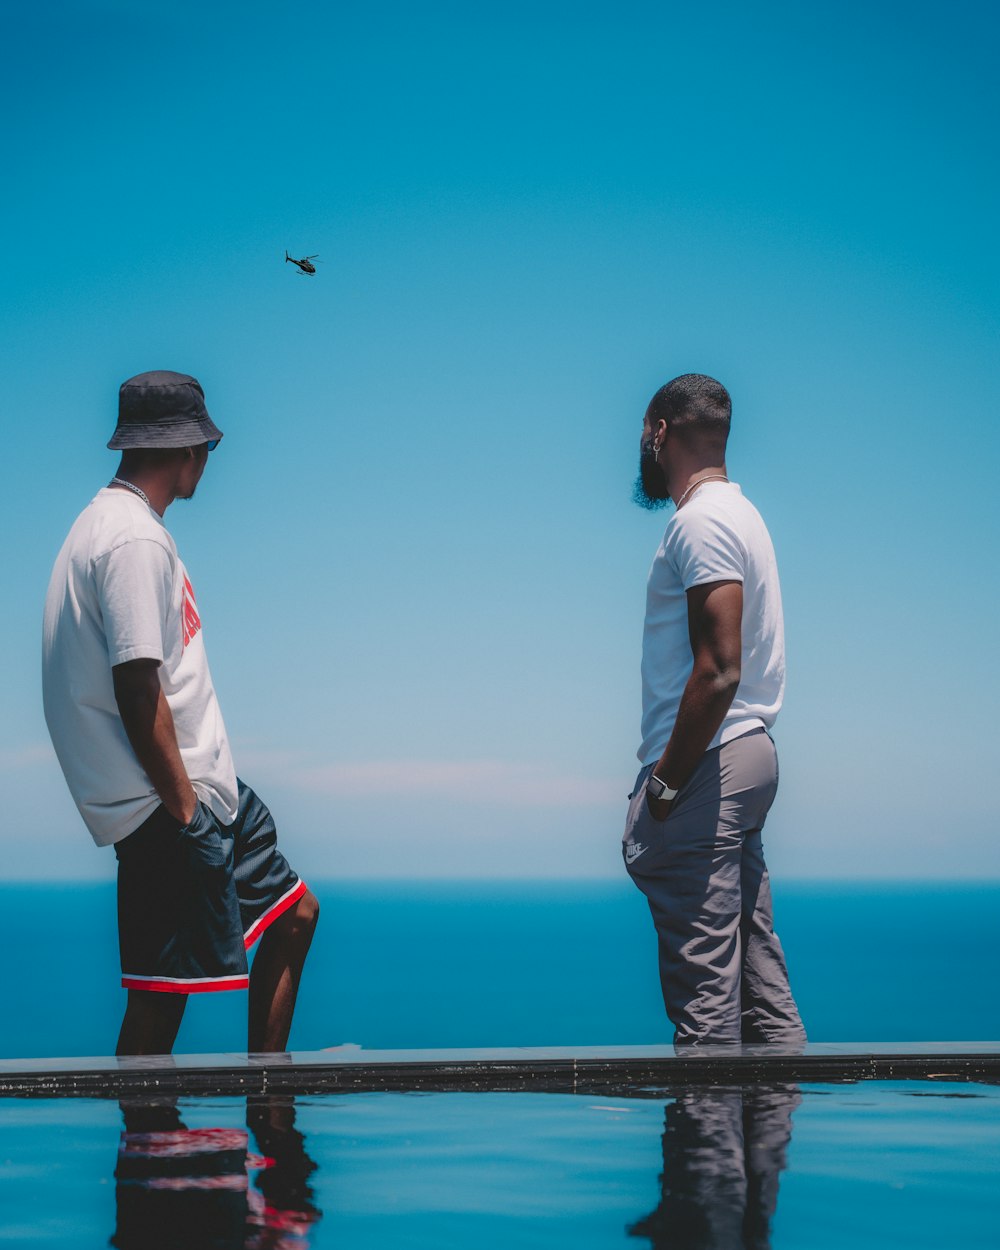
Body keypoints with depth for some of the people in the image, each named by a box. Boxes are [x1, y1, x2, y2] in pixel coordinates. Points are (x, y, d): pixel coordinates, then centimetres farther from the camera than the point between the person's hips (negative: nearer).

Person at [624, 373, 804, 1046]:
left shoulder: (702, 521, -13)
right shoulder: (739, 511, 18)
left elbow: (718, 669, -22)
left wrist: (663, 785, -17)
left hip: (708, 764, -10)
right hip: (751, 752, 10)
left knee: (702, 972, -8)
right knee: (756, 958, 11)